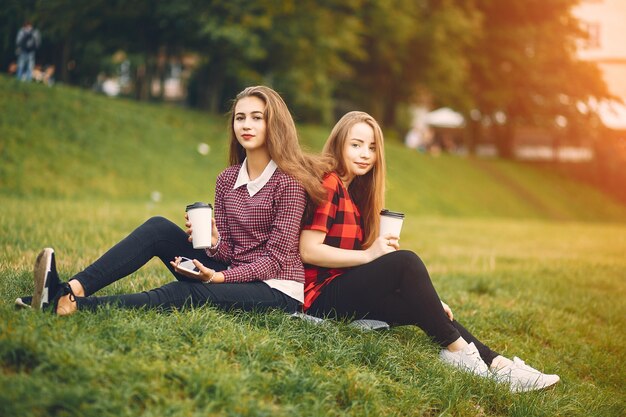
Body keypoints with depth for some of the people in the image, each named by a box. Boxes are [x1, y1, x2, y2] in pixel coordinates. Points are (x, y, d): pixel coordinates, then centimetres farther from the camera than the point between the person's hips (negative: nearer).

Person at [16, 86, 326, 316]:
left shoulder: (289, 180, -11)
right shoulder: (227, 179, 8)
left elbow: (276, 258, -14)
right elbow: (227, 251, 7)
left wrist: (220, 276, -25)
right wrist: (213, 241, -16)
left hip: (277, 292, -6)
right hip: (233, 277, 7)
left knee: (188, 293, -33)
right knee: (158, 228, -11)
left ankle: (72, 306, -44)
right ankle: (73, 289, -27)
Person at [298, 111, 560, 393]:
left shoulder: (354, 191, 18)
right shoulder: (327, 184, -10)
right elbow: (308, 251, -18)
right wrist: (370, 255, -20)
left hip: (348, 290, 9)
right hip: (322, 294, -9)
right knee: (405, 262, -24)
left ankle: (497, 365, -11)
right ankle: (455, 348, -17)